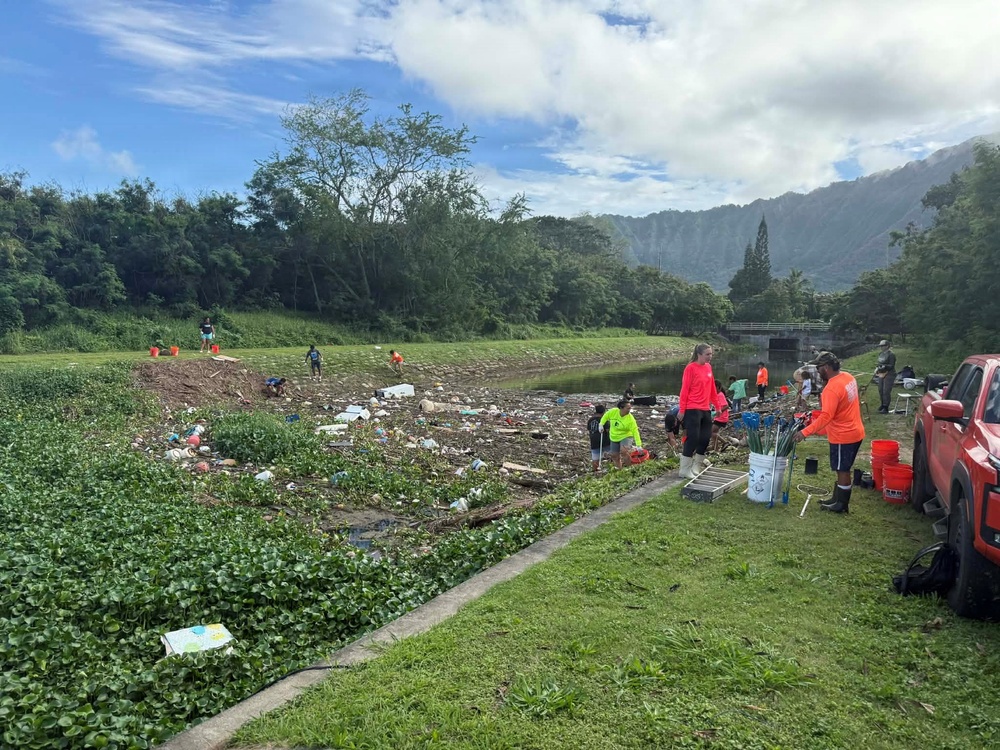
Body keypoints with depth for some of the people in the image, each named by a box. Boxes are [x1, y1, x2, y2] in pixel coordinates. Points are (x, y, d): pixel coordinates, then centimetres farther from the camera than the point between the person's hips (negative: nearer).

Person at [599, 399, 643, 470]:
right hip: (614, 437, 4)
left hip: (626, 437, -4)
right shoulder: (613, 412, -16)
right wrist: (601, 424, -5)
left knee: (624, 450, -32)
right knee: (615, 456, 10)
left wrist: (639, 445, -33)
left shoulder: (630, 419, -25)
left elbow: (635, 432, -28)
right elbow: (605, 416, 4)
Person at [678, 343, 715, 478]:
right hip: (693, 409, -7)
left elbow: (712, 387, 17)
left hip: (706, 409, 7)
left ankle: (697, 466, 21)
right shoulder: (691, 368, -10)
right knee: (693, 438, -8)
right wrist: (682, 409, -13)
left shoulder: (708, 367, 10)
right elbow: (684, 390, -11)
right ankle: (684, 470, 0)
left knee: (705, 438, 8)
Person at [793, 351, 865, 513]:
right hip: (854, 431, 9)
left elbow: (826, 416, -32)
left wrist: (805, 432, -32)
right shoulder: (848, 377, 4)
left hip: (843, 436, -9)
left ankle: (842, 505, 14)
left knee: (842, 470, 3)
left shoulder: (832, 388, -26)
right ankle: (837, 499, 30)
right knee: (842, 469, 19)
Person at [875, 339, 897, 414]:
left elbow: (891, 366, -16)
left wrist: (883, 366, -29)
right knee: (880, 390, 15)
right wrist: (877, 368, 5)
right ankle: (883, 405, 31)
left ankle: (886, 408, -6)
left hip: (889, 375, -9)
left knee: (886, 391, -10)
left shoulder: (891, 354, -13)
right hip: (881, 374, 9)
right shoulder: (881, 354, 12)